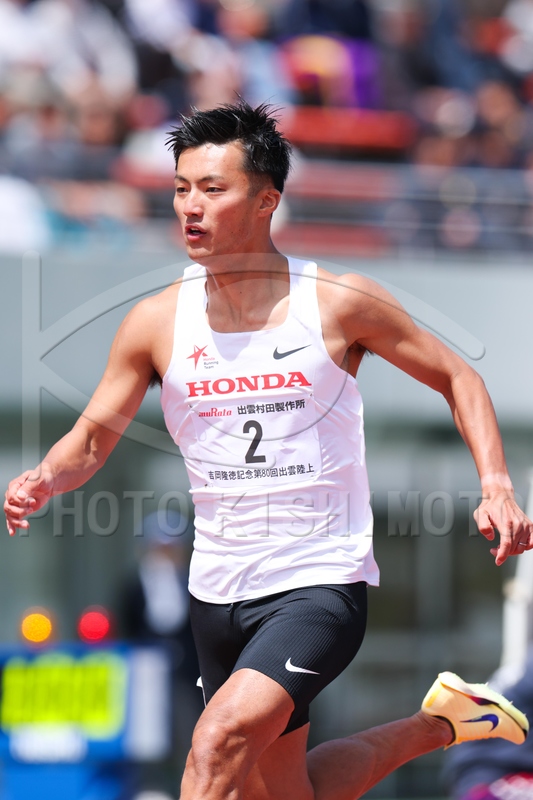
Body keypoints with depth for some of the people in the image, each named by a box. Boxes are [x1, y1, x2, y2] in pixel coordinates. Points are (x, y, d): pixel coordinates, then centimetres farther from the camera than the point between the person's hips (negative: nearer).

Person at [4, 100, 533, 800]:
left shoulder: (341, 303, -7)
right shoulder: (157, 322, 0)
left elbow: (457, 379, 5)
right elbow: (93, 438, 6)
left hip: (320, 584, -5)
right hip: (218, 590, 5)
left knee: (221, 740, -28)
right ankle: (435, 726, 40)